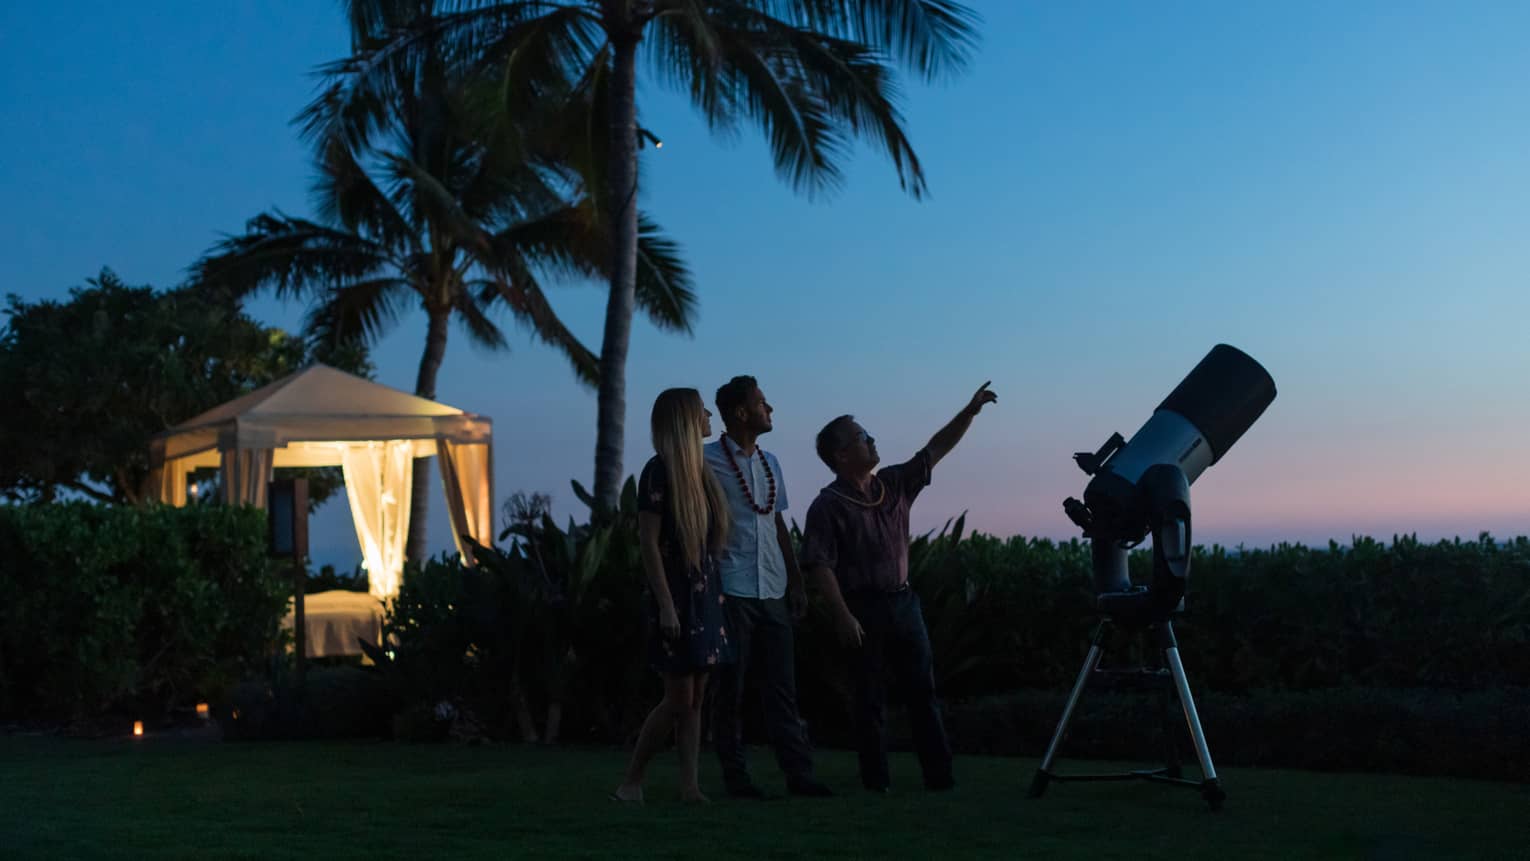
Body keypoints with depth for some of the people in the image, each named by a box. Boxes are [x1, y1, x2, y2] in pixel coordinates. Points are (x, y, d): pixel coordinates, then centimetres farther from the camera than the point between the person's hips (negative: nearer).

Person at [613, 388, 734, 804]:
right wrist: (666, 605, -18)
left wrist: (715, 593, 10)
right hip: (675, 595, -8)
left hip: (705, 594, 8)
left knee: (696, 698, 5)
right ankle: (631, 782, 5)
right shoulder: (659, 471, -11)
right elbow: (648, 542, -14)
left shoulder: (699, 469, 12)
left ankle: (690, 786, 7)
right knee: (679, 699, -6)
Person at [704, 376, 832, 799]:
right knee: (730, 688, 1)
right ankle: (735, 776, 8)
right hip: (731, 590, -6)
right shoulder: (708, 461, -4)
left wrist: (797, 583, 16)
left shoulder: (770, 463, 16)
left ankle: (798, 772, 5)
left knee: (782, 685, 4)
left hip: (773, 591, 6)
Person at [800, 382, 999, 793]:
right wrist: (843, 616, -21)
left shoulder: (894, 485, 10)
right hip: (863, 608, -6)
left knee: (923, 690, 4)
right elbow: (819, 565, -14)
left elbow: (935, 450, 14)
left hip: (903, 601, 6)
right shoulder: (828, 506, -9)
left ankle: (940, 774, 6)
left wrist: (970, 410, 6)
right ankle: (876, 780, 7)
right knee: (870, 698, 0)